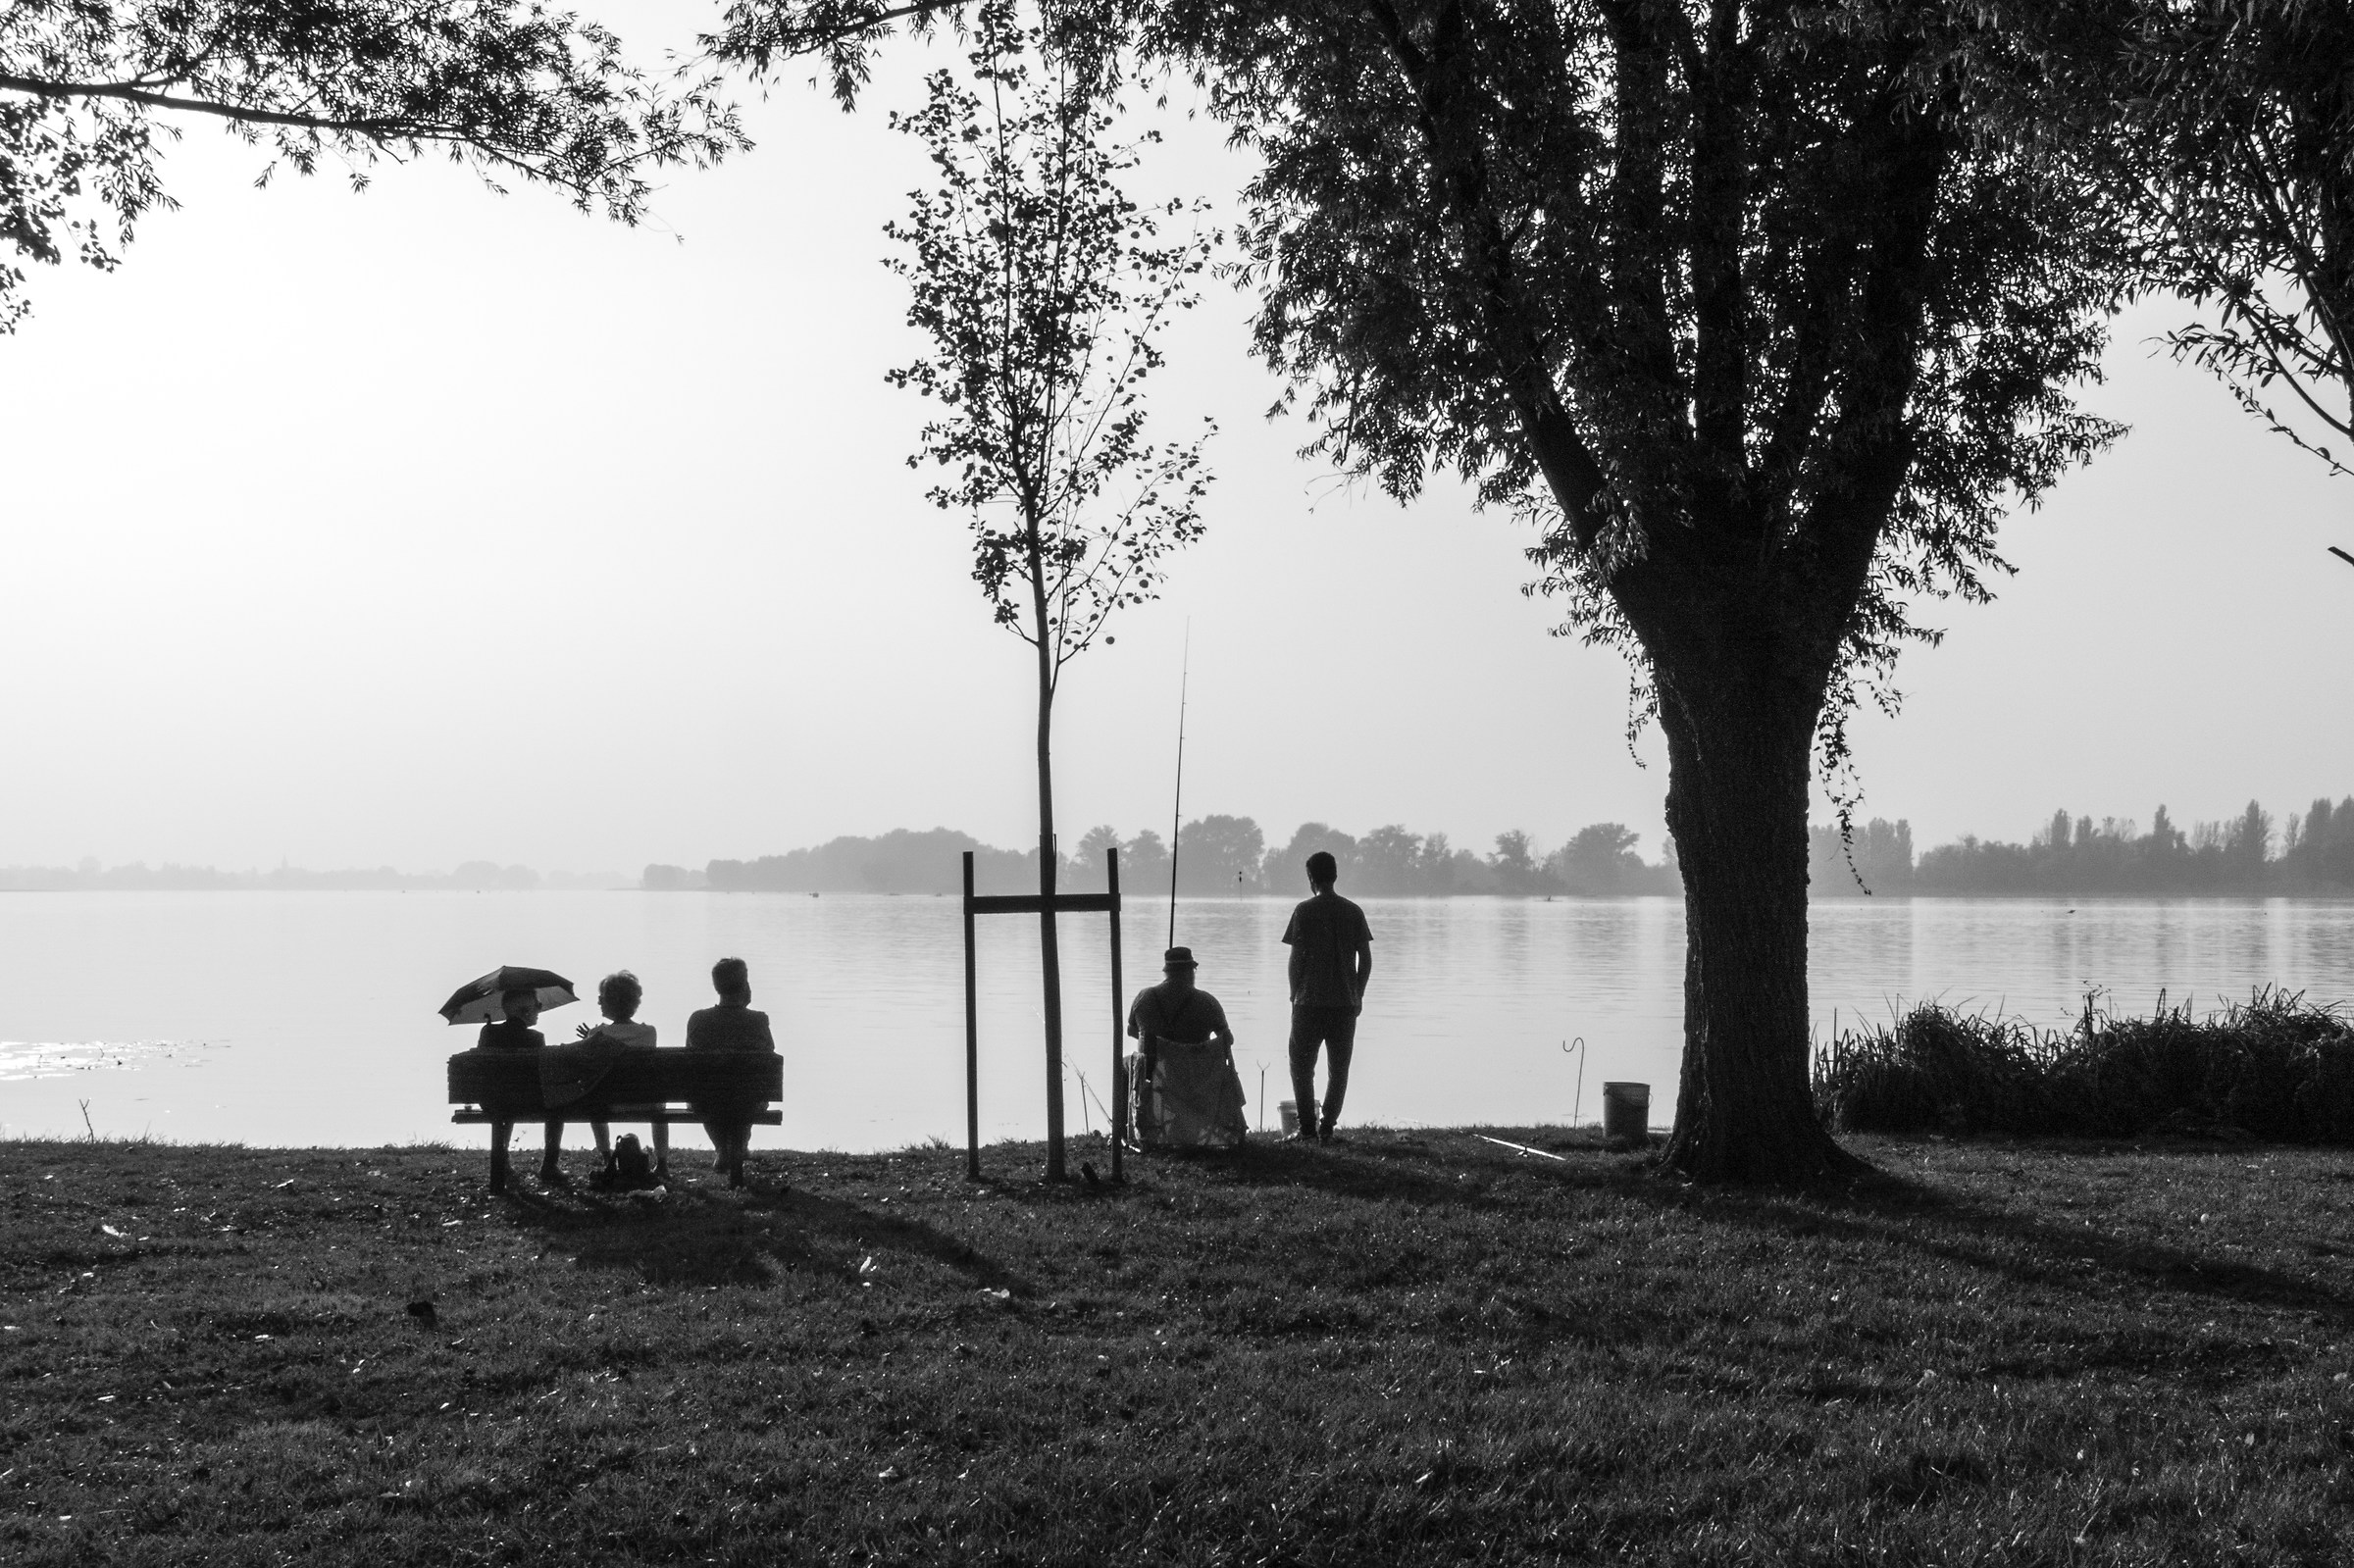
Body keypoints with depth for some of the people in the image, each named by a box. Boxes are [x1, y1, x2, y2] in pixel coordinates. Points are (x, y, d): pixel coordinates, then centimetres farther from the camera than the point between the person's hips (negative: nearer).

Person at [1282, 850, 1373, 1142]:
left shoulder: (1304, 910, -5)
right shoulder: (1353, 912, 4)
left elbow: (1296, 959, -6)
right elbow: (1366, 960, 4)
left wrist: (1294, 996, 5)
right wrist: (1358, 996, 13)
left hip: (1310, 1002, -3)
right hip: (1346, 1002, 3)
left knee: (1302, 1066, 9)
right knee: (1338, 1069, 11)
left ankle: (1307, 1127, 3)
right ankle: (1327, 1127, 6)